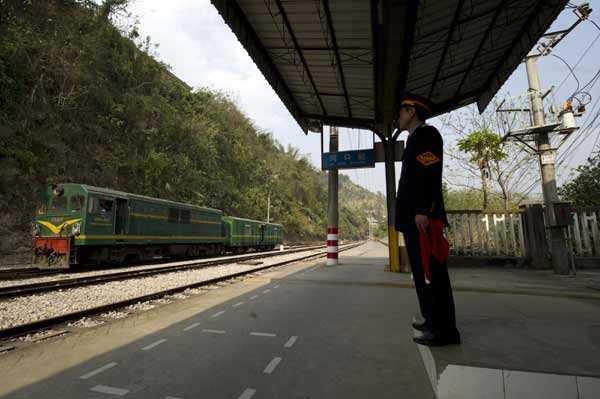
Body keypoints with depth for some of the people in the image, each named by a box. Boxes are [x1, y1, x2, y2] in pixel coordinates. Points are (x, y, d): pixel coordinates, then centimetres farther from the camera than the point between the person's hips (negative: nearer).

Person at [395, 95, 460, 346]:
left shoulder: (426, 133, -4)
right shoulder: (416, 139, 25)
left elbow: (430, 173, -17)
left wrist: (422, 211, -24)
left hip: (422, 216, -10)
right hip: (414, 216, 10)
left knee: (431, 271, -7)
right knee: (424, 272, 14)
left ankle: (445, 330, 1)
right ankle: (435, 321, 24)